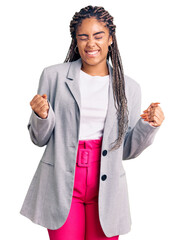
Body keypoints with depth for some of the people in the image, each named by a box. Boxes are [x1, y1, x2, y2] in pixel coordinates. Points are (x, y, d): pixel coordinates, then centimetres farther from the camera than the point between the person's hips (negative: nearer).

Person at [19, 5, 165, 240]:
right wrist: (41, 115, -13)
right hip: (61, 185, -1)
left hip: (105, 187, 2)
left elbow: (127, 150, 11)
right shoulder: (54, 76, 1)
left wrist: (148, 125, -5)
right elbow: (39, 139, 6)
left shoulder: (129, 88, 6)